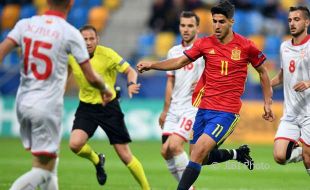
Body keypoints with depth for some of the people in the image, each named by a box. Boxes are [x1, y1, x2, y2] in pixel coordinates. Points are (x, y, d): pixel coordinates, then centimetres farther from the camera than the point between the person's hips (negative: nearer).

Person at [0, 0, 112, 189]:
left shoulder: (26, 24, 3)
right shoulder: (71, 33, -8)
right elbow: (91, 77, -5)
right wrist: (105, 90, 17)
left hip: (23, 103, 5)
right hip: (48, 107, -5)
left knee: (49, 161, 21)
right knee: (43, 170, -2)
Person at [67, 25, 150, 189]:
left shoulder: (106, 54, -16)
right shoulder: (71, 56, -7)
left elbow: (130, 71, -14)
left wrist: (131, 84, -35)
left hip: (109, 107, -2)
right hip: (86, 107, 3)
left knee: (125, 155, -4)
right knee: (75, 144, -22)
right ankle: (97, 161, 12)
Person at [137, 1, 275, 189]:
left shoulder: (246, 46, -5)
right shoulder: (205, 43, 3)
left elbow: (263, 71, 8)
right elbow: (180, 62, 6)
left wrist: (268, 103, 8)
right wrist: (152, 65, -7)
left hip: (227, 111, -5)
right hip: (204, 108, 5)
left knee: (199, 151, -20)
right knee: (202, 157, 7)